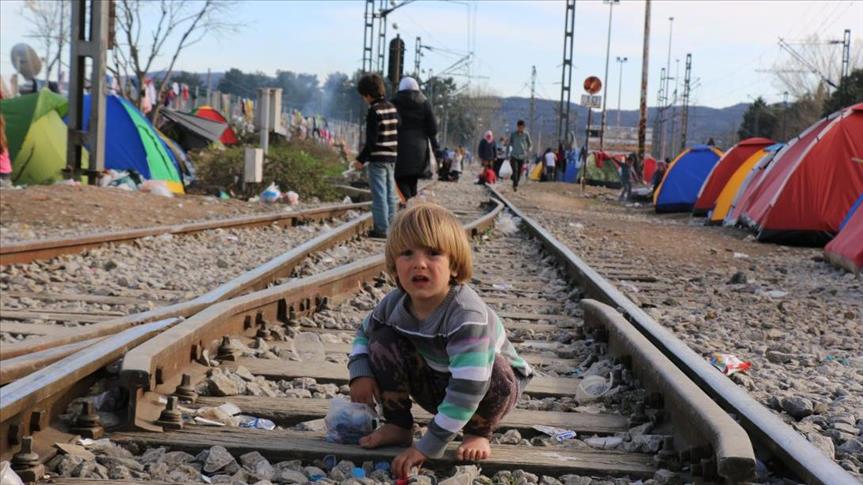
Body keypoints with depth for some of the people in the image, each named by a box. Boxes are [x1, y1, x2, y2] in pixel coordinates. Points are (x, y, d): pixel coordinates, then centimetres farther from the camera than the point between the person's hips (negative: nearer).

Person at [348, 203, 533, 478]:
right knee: (383, 340, -14)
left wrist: (428, 446, -41)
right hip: (435, 386, 5)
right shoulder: (395, 304, -17)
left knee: (497, 372, -38)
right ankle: (398, 426, 1)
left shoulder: (467, 313, -39)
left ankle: (478, 432, -6)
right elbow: (364, 333, 6)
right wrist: (360, 374, -15)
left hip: (487, 386, -4)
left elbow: (468, 386, -44)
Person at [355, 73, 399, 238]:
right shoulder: (392, 108, 9)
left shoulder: (374, 111, -14)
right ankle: (391, 226, 17)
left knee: (379, 194, -5)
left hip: (378, 158, -8)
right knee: (390, 193, 12)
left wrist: (361, 159, -12)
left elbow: (371, 140, -17)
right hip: (392, 157, 8)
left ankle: (381, 228, -4)